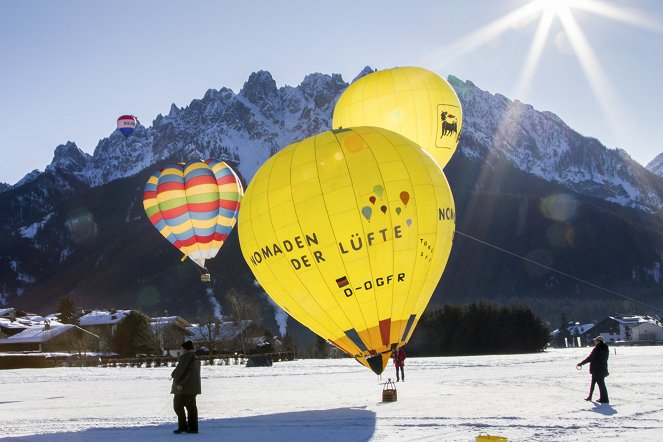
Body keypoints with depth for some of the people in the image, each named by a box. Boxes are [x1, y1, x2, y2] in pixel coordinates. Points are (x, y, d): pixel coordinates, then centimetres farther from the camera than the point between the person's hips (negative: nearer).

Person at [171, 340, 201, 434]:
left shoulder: (187, 356, -15)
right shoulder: (195, 357, 14)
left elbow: (185, 371, -22)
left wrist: (179, 383, -22)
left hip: (184, 387, -10)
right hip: (192, 387, 10)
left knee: (178, 405, -2)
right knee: (191, 406, 9)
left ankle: (183, 426, -5)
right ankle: (193, 428, 8)